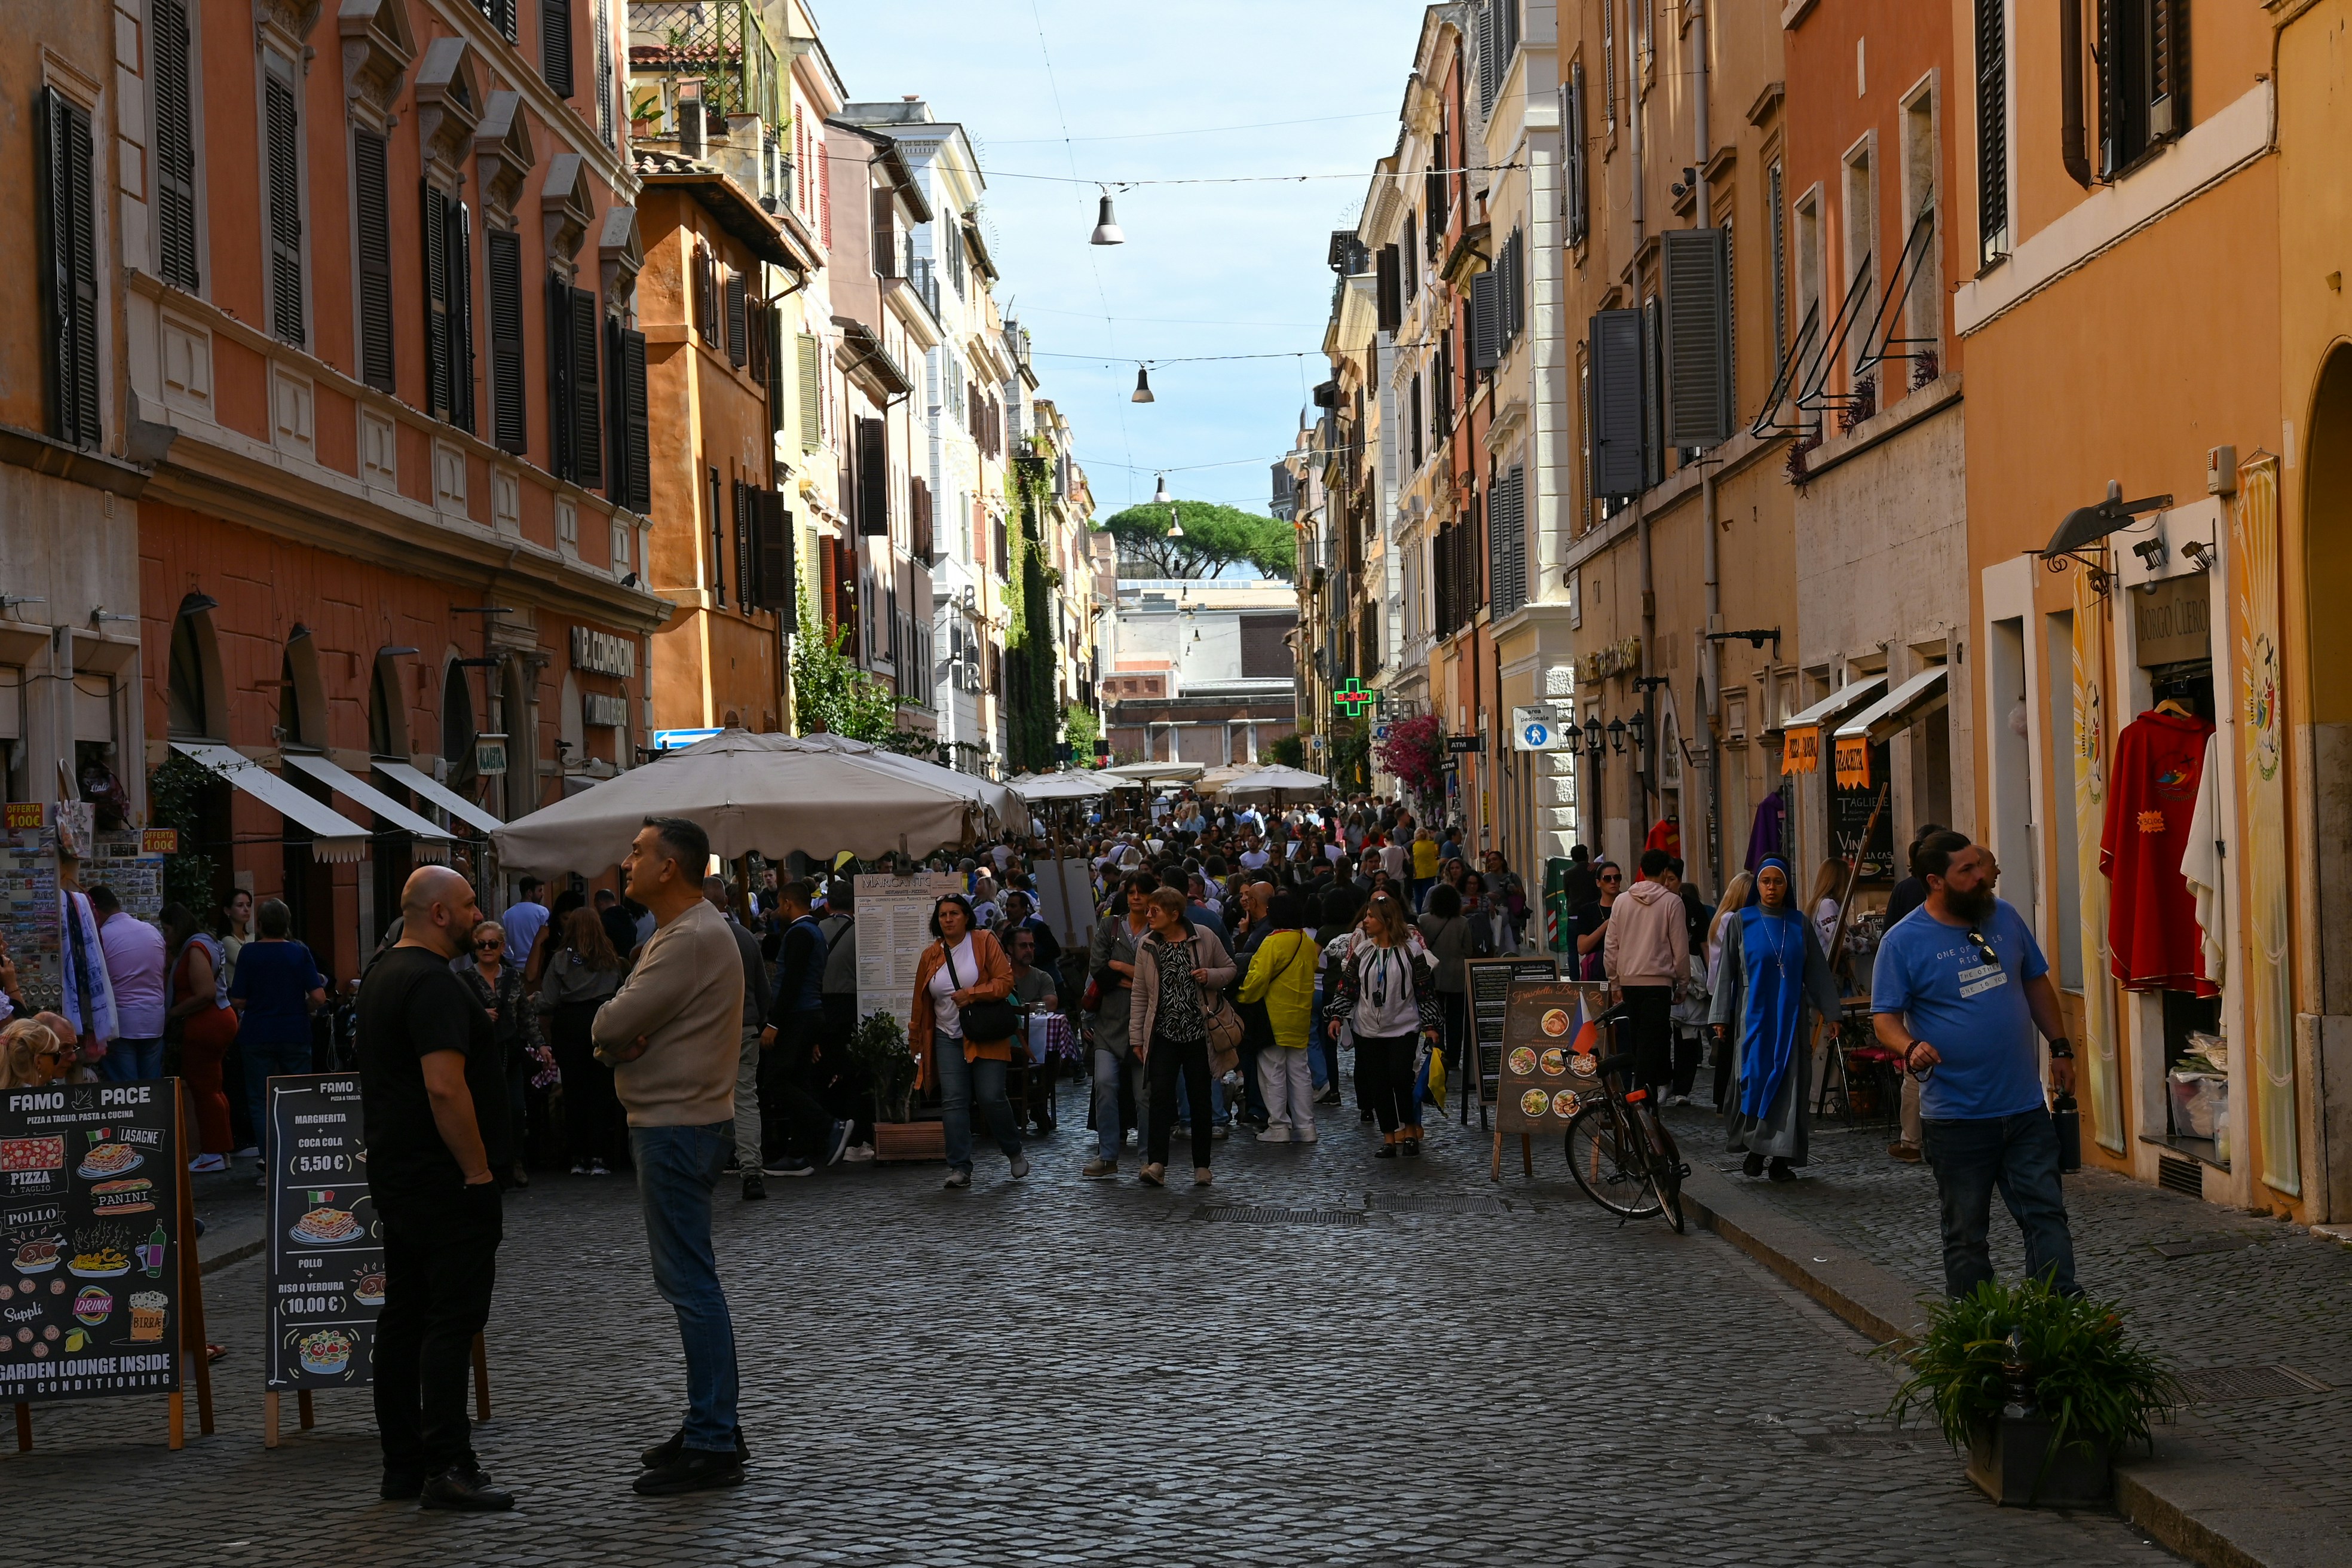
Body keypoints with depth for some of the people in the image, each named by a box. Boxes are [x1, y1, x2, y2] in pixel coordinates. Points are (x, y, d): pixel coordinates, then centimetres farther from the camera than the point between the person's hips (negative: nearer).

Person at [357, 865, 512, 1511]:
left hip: (395, 1175, 10)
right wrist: (479, 1169, -20)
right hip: (444, 1181, -10)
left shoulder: (382, 975, 16)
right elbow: (445, 1087, -25)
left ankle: (402, 1464, 16)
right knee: (453, 1319, -8)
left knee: (403, 1317, 11)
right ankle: (447, 1468, -9)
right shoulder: (434, 984, -17)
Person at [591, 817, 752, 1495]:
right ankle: (713, 1426, 24)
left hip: (679, 1129, -11)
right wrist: (621, 1038, -9)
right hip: (669, 1125, 11)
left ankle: (712, 1446, -7)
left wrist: (613, 1027, 1)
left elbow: (611, 1025, -22)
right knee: (685, 1280, 16)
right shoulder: (676, 932, 18)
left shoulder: (693, 939, -18)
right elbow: (613, 1030, 14)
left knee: (690, 1283, -9)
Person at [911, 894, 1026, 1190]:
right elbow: (921, 1002, 17)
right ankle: (960, 1168, -3)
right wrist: (916, 1040, 20)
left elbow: (1005, 981, -7)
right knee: (953, 1101, -5)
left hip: (986, 1037, -3)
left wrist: (972, 994, -18)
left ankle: (1014, 1152, 17)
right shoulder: (930, 956, 10)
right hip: (948, 1038, 4)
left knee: (992, 1097, -8)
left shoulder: (984, 942, -1)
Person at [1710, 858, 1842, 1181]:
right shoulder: (1742, 922, 2)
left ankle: (1781, 1158, 0)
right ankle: (1755, 1148, 9)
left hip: (1791, 1016, 1)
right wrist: (1721, 1018, -1)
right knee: (1755, 1077, -6)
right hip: (1754, 1015, -1)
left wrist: (1830, 1012, 5)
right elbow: (1727, 972, 3)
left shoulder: (1801, 925, 6)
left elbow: (1817, 973, 9)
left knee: (1788, 1082, -3)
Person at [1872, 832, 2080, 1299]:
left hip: (2025, 1107, 4)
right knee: (1965, 1234, 5)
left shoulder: (2005, 918, 6)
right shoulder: (1903, 942, -8)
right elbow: (1885, 1017, -9)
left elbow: (2036, 983, 18)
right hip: (1956, 1116, -4)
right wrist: (1909, 1048, -29)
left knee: (2047, 1215, 3)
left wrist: (2060, 1047, 14)